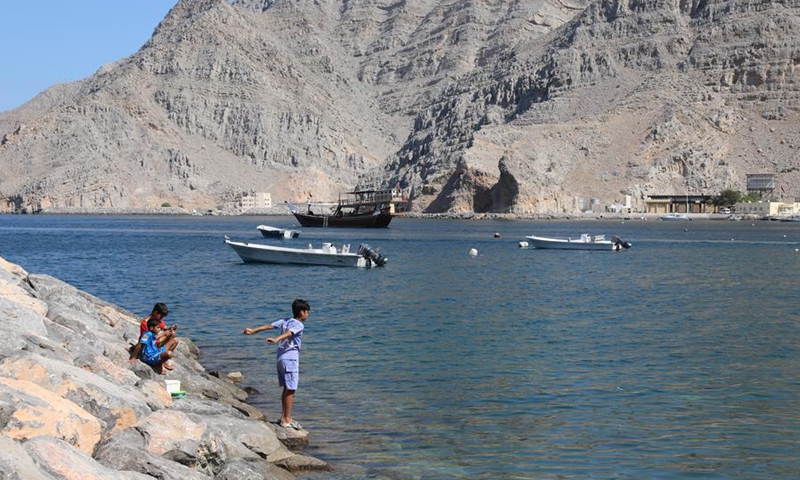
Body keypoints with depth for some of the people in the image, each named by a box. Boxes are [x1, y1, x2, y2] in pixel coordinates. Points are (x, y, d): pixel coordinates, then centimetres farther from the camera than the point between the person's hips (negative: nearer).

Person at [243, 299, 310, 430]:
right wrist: (276, 339, -44)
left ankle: (284, 417, 20)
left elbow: (269, 326, 7)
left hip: (281, 358, 9)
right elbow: (288, 333, -28)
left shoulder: (285, 321, 13)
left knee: (286, 389, 15)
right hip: (291, 359, -9)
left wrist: (253, 331, 7)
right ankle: (287, 420, -2)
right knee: (290, 390, -4)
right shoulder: (299, 325, -10)